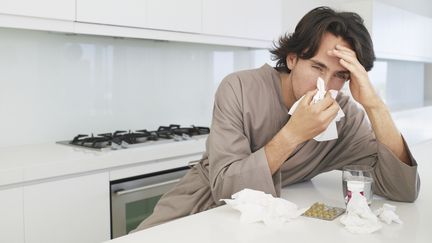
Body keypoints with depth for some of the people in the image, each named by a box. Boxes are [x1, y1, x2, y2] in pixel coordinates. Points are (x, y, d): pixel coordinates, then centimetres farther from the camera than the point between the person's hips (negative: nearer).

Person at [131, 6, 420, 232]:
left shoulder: (347, 116, -14)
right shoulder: (239, 88, -21)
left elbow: (405, 190, -19)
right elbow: (225, 189, -25)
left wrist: (375, 106, -30)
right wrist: (293, 133, -37)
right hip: (207, 199, -2)